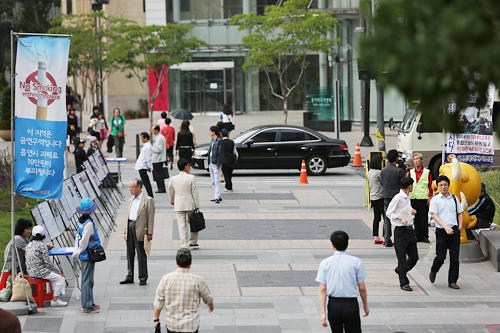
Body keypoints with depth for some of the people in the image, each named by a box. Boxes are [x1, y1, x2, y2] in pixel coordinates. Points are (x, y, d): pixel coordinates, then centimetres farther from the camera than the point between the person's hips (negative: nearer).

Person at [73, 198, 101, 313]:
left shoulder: (80, 221, 7)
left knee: (87, 280, 17)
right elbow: (84, 240, -21)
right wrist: (79, 252, -9)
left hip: (84, 256, 9)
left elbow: (78, 237, 12)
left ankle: (90, 303, 26)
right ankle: (87, 306, 0)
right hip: (88, 254, -9)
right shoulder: (89, 223, -20)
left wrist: (77, 251, 14)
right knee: (87, 280, -4)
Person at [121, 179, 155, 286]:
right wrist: (125, 231, 14)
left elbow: (150, 217, -7)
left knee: (141, 255, -1)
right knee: (130, 254, 10)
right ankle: (130, 277, 17)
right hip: (130, 227, 7)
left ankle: (143, 278, 6)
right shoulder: (131, 200, 18)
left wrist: (149, 233, -12)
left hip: (140, 229, -7)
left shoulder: (148, 200, -4)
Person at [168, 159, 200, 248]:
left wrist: (172, 201, 30)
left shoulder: (173, 179, -2)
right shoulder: (191, 178, -9)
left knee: (182, 225, 2)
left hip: (179, 206, 1)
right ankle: (193, 241, 23)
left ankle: (184, 245, -2)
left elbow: (170, 191, 11)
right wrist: (197, 206, -1)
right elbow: (195, 193, -8)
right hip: (190, 205, -1)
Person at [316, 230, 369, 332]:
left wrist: (323, 312, -3)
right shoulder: (356, 262, -4)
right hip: (351, 304, -1)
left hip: (333, 305, 2)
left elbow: (322, 289, -5)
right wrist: (365, 306, 13)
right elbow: (362, 288, -1)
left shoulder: (325, 263, -2)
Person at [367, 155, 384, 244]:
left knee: (376, 218, 11)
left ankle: (376, 238, 11)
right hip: (380, 198, -9)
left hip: (373, 197, 9)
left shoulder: (370, 172, 10)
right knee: (386, 218, -5)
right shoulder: (378, 172, -16)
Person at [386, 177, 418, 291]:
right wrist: (400, 218, -23)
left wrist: (411, 211, 7)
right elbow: (389, 213, -10)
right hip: (400, 231, -8)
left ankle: (400, 270, 33)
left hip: (410, 229, 8)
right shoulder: (398, 198, -13)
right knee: (402, 258, -1)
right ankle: (404, 283, 7)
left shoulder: (408, 197, 13)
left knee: (414, 257, 9)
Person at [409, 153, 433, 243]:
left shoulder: (427, 172, 2)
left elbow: (430, 185, 2)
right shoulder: (411, 172, 12)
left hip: (423, 198, -3)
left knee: (424, 218, -4)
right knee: (416, 218, 4)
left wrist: (430, 197, -4)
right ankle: (418, 236, 10)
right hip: (413, 198, 3)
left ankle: (425, 236, 3)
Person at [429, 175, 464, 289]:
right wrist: (446, 227, -20)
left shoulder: (454, 198, 11)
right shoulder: (435, 200, 0)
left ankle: (452, 281, 9)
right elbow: (435, 216, -9)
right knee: (441, 257, -2)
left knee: (454, 257, 1)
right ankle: (433, 272, 29)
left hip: (454, 231, 3)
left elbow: (460, 214, 20)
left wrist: (460, 226, 5)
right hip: (441, 231, -3)